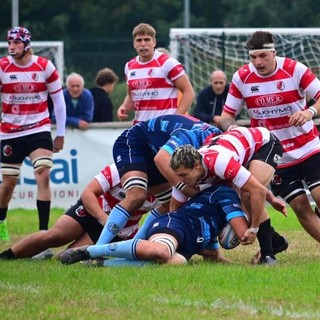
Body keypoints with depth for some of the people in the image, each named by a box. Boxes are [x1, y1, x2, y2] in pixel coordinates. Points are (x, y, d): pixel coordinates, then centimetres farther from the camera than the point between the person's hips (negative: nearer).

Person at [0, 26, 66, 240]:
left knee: (43, 175, -16)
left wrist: (60, 134, 5)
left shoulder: (45, 67, -5)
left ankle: (44, 229, -16)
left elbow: (58, 100, 4)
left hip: (39, 130, -1)